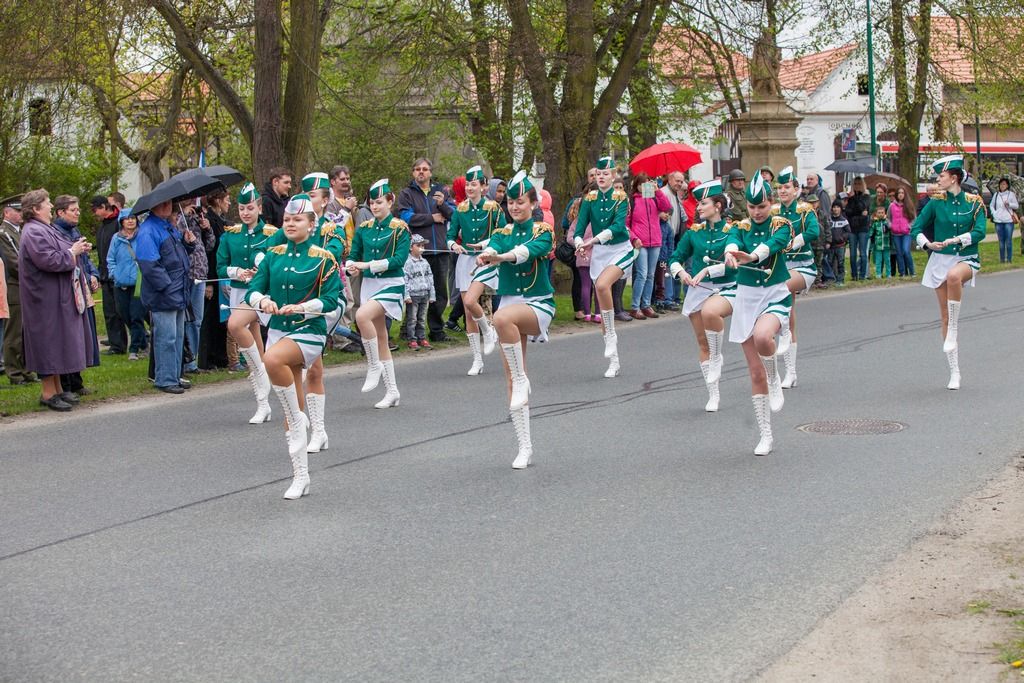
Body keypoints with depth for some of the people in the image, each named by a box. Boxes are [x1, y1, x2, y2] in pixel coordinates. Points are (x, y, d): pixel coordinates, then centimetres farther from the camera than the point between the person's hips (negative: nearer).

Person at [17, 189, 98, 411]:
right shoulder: (33, 233, -18)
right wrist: (73, 252, -14)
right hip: (48, 299, -11)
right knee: (50, 343, -6)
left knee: (59, 341, 14)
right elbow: (50, 261, -27)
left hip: (59, 299, 11)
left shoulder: (45, 229, 15)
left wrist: (78, 249, 7)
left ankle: (57, 388, 22)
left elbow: (58, 256, 24)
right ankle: (48, 393, 0)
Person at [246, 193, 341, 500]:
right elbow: (253, 290, 3)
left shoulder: (323, 259, -4)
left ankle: (298, 417, -19)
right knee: (291, 415, 7)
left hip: (309, 332, -5)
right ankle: (301, 476, 16)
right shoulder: (273, 256, 8)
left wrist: (302, 307, -24)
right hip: (278, 331, 5)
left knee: (273, 358, -38)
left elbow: (333, 299, -9)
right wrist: (263, 300, -20)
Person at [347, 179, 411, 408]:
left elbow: (399, 259, -16)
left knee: (362, 315, -31)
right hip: (369, 284, 6)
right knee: (381, 337, 8)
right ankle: (392, 392, 16)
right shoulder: (364, 229, 9)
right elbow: (353, 256, 10)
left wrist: (367, 264, -21)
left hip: (391, 284, -6)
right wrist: (352, 267, -15)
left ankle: (374, 366, -13)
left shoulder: (400, 228, -6)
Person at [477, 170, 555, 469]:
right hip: (510, 304, 5)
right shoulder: (502, 233, 8)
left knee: (502, 317, -38)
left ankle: (522, 381, -22)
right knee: (510, 375, 0)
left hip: (538, 305, -5)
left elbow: (529, 250, -27)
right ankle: (525, 447, 5)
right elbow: (493, 247, -15)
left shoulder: (543, 232, -4)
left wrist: (501, 257, -47)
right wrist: (486, 256, -41)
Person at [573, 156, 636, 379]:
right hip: (598, 253, 4)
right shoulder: (589, 199, 3)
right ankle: (613, 362, 11)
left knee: (602, 284, -32)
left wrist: (593, 239, -36)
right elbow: (579, 228, -3)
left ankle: (611, 335, -13)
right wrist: (580, 242, -26)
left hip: (620, 250, -4)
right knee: (602, 302, 3)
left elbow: (618, 226, -24)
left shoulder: (620, 198, -8)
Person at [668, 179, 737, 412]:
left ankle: (717, 357, -15)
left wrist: (707, 270, -21)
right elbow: (675, 259, 12)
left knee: (710, 311, -39)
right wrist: (681, 272, -9)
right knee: (702, 344, 6)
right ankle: (713, 395, 18)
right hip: (698, 289, 5)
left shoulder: (732, 231, -5)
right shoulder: (694, 232, 7)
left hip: (726, 289, -5)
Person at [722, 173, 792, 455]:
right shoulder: (740, 227, 2)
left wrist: (752, 256, -49)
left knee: (762, 336, -36)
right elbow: (733, 242, -22)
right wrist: (730, 254, -47)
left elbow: (773, 243, -27)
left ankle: (775, 381, -5)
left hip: (775, 297, -3)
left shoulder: (781, 225, -5)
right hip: (746, 298, 3)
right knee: (755, 373, 3)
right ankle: (766, 435, 15)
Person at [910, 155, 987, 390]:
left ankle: (953, 333, -25)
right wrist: (928, 244, -14)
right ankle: (954, 373, 10)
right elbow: (916, 228, 4)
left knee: (954, 276, -40)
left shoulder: (974, 203, -3)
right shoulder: (936, 202, 1)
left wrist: (955, 240, -24)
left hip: (966, 259, -2)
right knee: (945, 317, 1)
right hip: (940, 260, 2)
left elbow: (980, 232, -11)